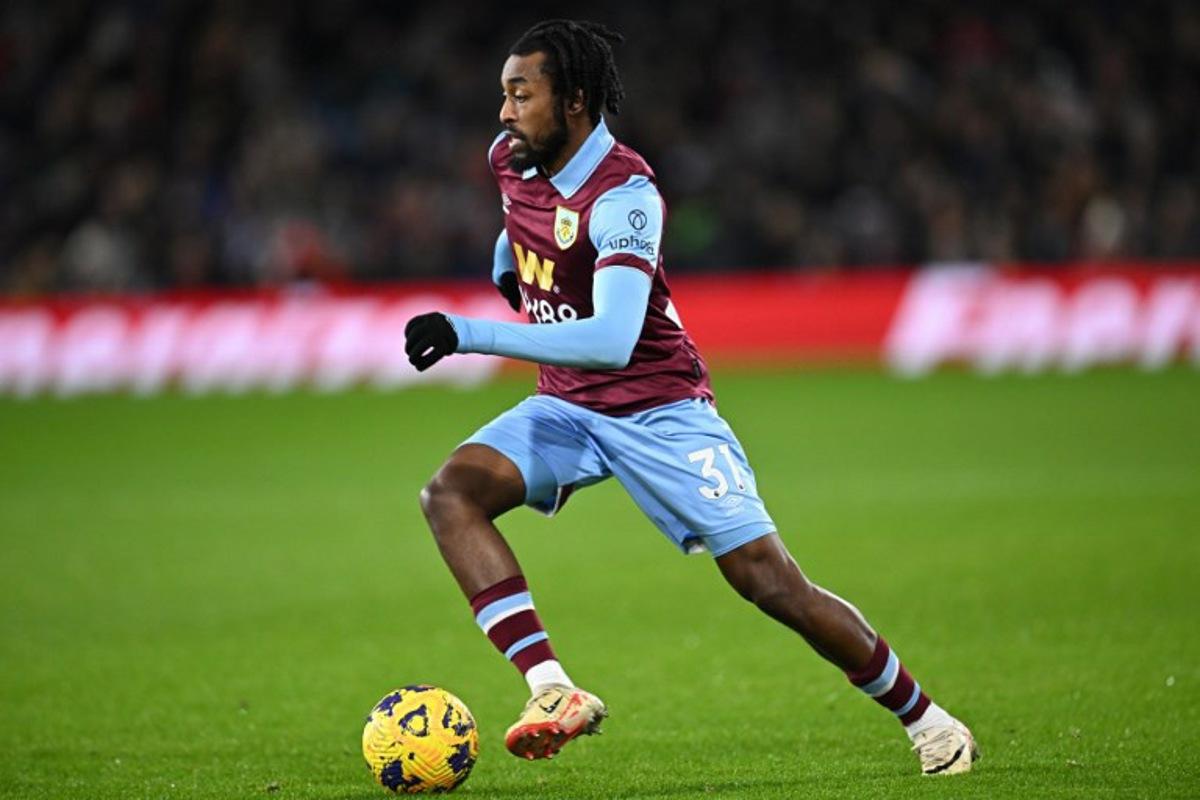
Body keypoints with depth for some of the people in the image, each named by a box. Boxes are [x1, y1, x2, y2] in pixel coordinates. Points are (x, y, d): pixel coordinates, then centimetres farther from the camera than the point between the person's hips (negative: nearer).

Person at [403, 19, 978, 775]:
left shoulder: (624, 196, -26)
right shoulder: (513, 159, -3)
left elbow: (611, 341, -39)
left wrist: (469, 334, -42)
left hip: (658, 411, -7)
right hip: (566, 408, 7)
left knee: (772, 581, -8)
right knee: (452, 492, -21)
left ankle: (926, 721, 12)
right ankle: (555, 692, -31)